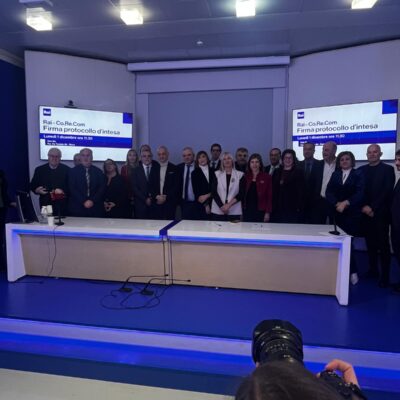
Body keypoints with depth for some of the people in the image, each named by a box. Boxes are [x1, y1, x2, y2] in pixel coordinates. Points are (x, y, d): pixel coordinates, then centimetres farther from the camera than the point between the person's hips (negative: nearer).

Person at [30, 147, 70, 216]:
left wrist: (63, 191, -15)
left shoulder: (66, 169, 5)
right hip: (45, 204, 1)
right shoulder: (39, 170, 11)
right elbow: (33, 185, 14)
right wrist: (37, 190, -6)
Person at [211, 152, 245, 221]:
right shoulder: (217, 174, 8)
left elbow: (241, 193, -2)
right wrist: (221, 206, -10)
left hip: (234, 211, -1)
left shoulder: (240, 175, 5)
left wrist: (229, 204, -12)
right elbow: (213, 192, 0)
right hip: (218, 211, 1)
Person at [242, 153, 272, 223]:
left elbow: (269, 196, -2)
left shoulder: (267, 177, 0)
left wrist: (268, 212, -9)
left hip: (260, 212, -2)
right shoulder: (245, 177, 8)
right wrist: (241, 211, 3)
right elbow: (242, 194, 9)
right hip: (247, 211, 2)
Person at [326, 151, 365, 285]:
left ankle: (352, 271, 10)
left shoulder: (358, 174, 3)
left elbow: (360, 193, -8)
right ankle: (352, 271, 16)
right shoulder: (335, 175, 12)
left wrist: (346, 203, -19)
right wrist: (337, 204, -14)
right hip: (338, 213, 3)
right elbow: (329, 192, 2)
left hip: (352, 213, -3)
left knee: (348, 242, -6)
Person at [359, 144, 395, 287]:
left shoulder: (388, 169, 1)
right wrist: (364, 207, -7)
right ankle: (373, 270, 21)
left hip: (381, 213, -3)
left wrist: (373, 208, -14)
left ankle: (384, 276, 5)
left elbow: (387, 192, -8)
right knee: (370, 243, 10)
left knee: (383, 245, -1)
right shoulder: (361, 170, 11)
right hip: (365, 213, 4)